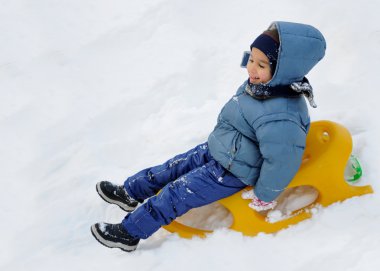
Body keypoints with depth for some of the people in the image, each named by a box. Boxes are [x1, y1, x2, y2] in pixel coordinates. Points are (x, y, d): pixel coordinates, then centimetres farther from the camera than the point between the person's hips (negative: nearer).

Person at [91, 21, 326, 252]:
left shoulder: (280, 118, -37)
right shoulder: (261, 84, -7)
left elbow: (281, 163, -33)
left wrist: (264, 197, -18)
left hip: (233, 172, -9)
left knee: (177, 192, -5)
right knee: (176, 166, 16)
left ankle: (129, 233, 9)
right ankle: (129, 193, 34)